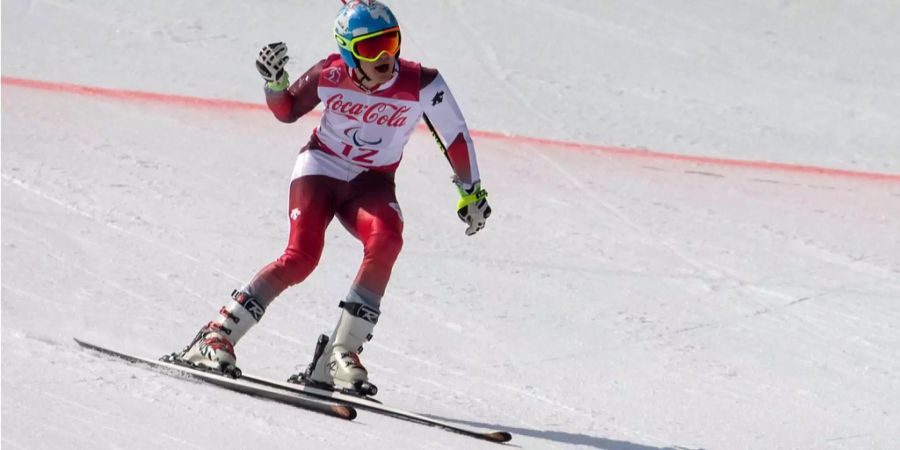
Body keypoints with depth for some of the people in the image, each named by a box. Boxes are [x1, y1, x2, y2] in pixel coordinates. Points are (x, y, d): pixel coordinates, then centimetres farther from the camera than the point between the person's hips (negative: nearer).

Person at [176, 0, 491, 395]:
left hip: (371, 184, 1)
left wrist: (471, 192, 6)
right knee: (301, 257, -24)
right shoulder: (330, 75, -13)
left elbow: (456, 136, -1)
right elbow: (287, 112, 5)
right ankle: (218, 335, -12)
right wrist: (274, 83, -16)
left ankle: (340, 353, -25)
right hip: (321, 168, -1)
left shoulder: (422, 85, -16)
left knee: (386, 240, -31)